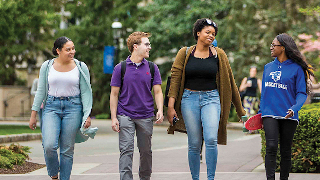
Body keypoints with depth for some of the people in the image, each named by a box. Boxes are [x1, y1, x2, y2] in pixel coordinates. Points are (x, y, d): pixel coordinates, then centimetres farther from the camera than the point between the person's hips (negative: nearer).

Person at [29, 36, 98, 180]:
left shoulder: (81, 67, 3)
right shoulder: (47, 66, 5)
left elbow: (85, 92, 4)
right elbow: (41, 91, 9)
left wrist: (87, 115, -5)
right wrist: (33, 115, 5)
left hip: (73, 107, 0)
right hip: (51, 107, 0)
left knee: (67, 149, 1)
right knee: (49, 145, -16)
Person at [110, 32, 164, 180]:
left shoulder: (152, 68, 5)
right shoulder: (121, 68, -1)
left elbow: (157, 91, 5)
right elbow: (114, 94, 2)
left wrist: (160, 110, -12)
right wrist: (113, 117, -4)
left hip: (146, 116, 2)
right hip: (125, 116, -2)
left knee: (146, 151, 11)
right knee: (126, 150, -9)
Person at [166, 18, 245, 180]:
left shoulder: (219, 55, 6)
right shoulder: (185, 53, 4)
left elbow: (230, 82, 8)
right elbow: (175, 79, 1)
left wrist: (240, 109, 9)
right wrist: (171, 106, -7)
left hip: (211, 99, 0)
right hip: (190, 99, 0)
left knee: (211, 139, -19)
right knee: (194, 144, 1)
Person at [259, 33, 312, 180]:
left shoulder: (296, 69, -1)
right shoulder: (268, 67, 13)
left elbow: (301, 93, -3)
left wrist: (294, 108, -20)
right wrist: (260, 112, 16)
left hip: (288, 116, -2)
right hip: (270, 114, 2)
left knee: (285, 150, 4)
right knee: (271, 146, -16)